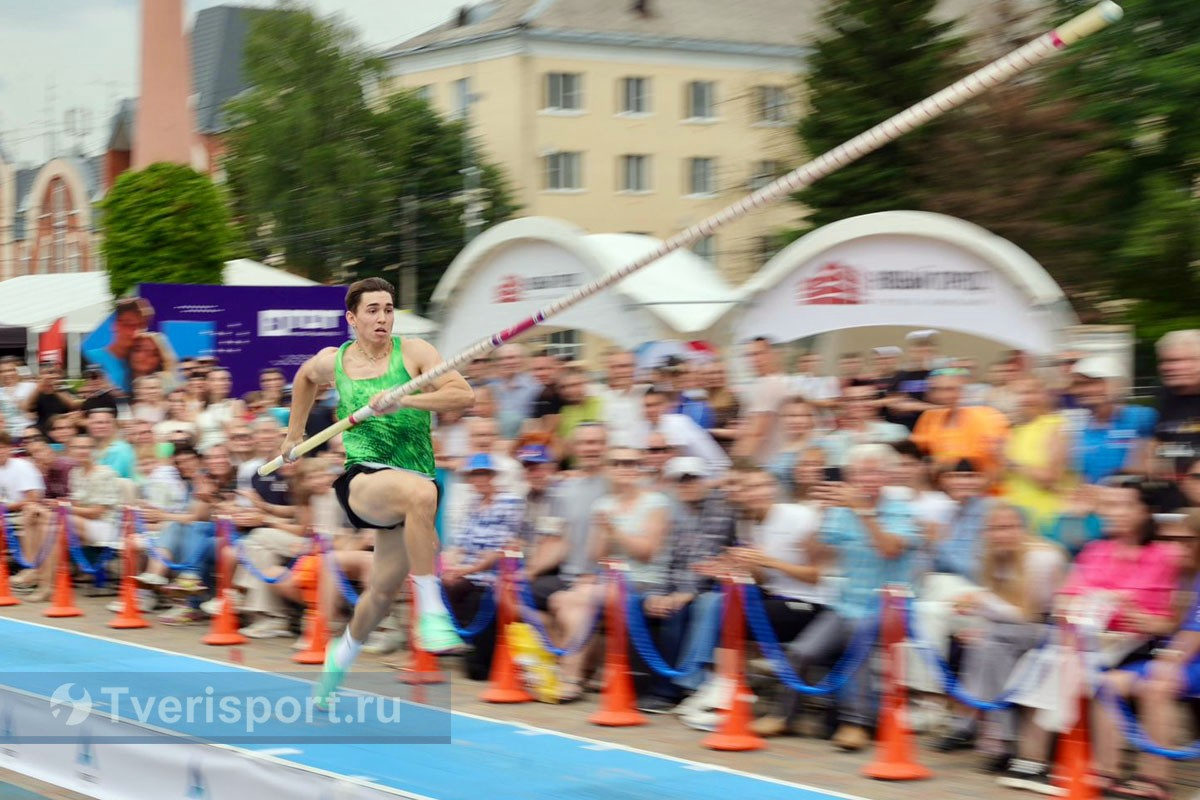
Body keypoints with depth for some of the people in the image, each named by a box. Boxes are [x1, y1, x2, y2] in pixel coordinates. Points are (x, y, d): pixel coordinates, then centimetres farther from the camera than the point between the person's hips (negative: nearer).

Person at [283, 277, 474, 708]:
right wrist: (294, 434, 33)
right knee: (419, 493, -37)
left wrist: (402, 400, -22)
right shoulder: (332, 361, 7)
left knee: (384, 590, 11)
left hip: (414, 477, 2)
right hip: (362, 479, -2)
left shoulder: (413, 352, -1)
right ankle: (432, 612, -34)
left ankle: (343, 653, 44)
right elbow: (305, 377, 32)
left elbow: (464, 395, -12)